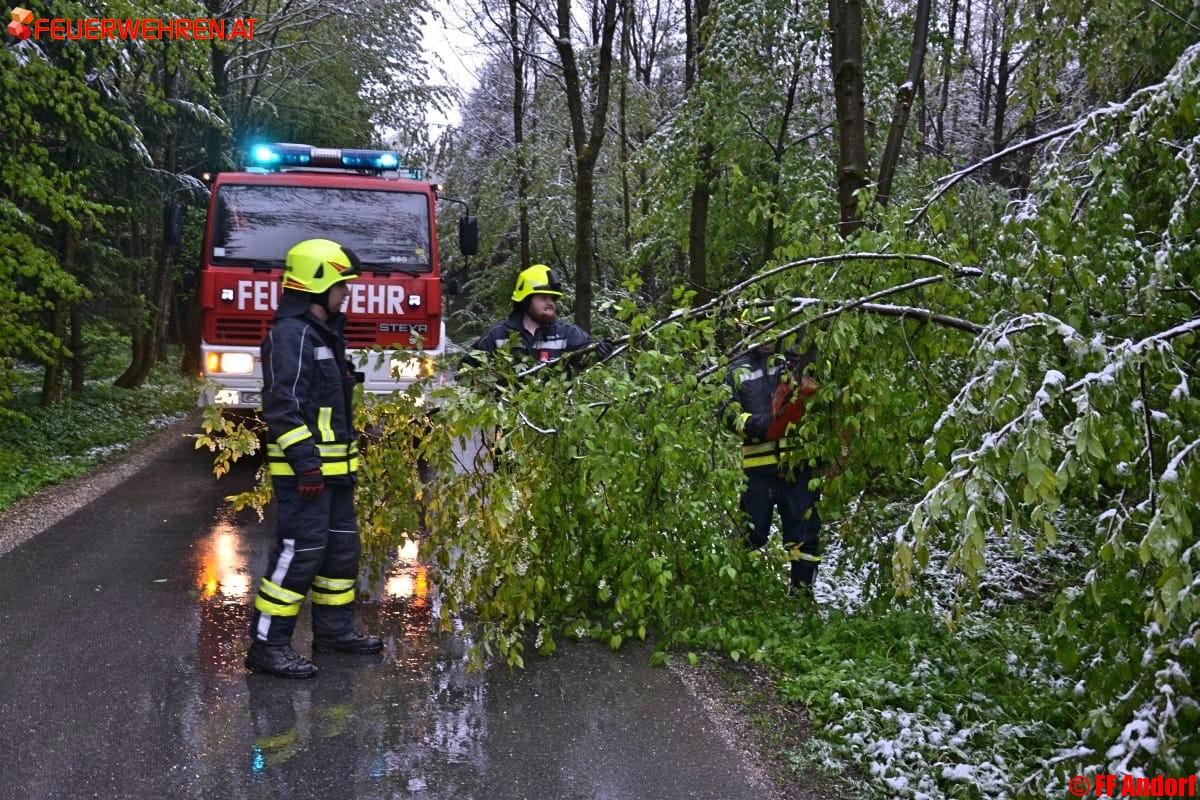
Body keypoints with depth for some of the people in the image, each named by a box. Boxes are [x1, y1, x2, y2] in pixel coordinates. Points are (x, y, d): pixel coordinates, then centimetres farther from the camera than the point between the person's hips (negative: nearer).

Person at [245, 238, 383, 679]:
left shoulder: (323, 333, 18)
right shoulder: (290, 334, -14)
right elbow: (282, 403, -22)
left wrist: (346, 455, 24)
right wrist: (304, 460, -25)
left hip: (333, 467, 10)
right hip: (305, 469, -10)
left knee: (341, 547, 16)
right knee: (300, 551, -9)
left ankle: (334, 627, 28)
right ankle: (267, 644, -1)